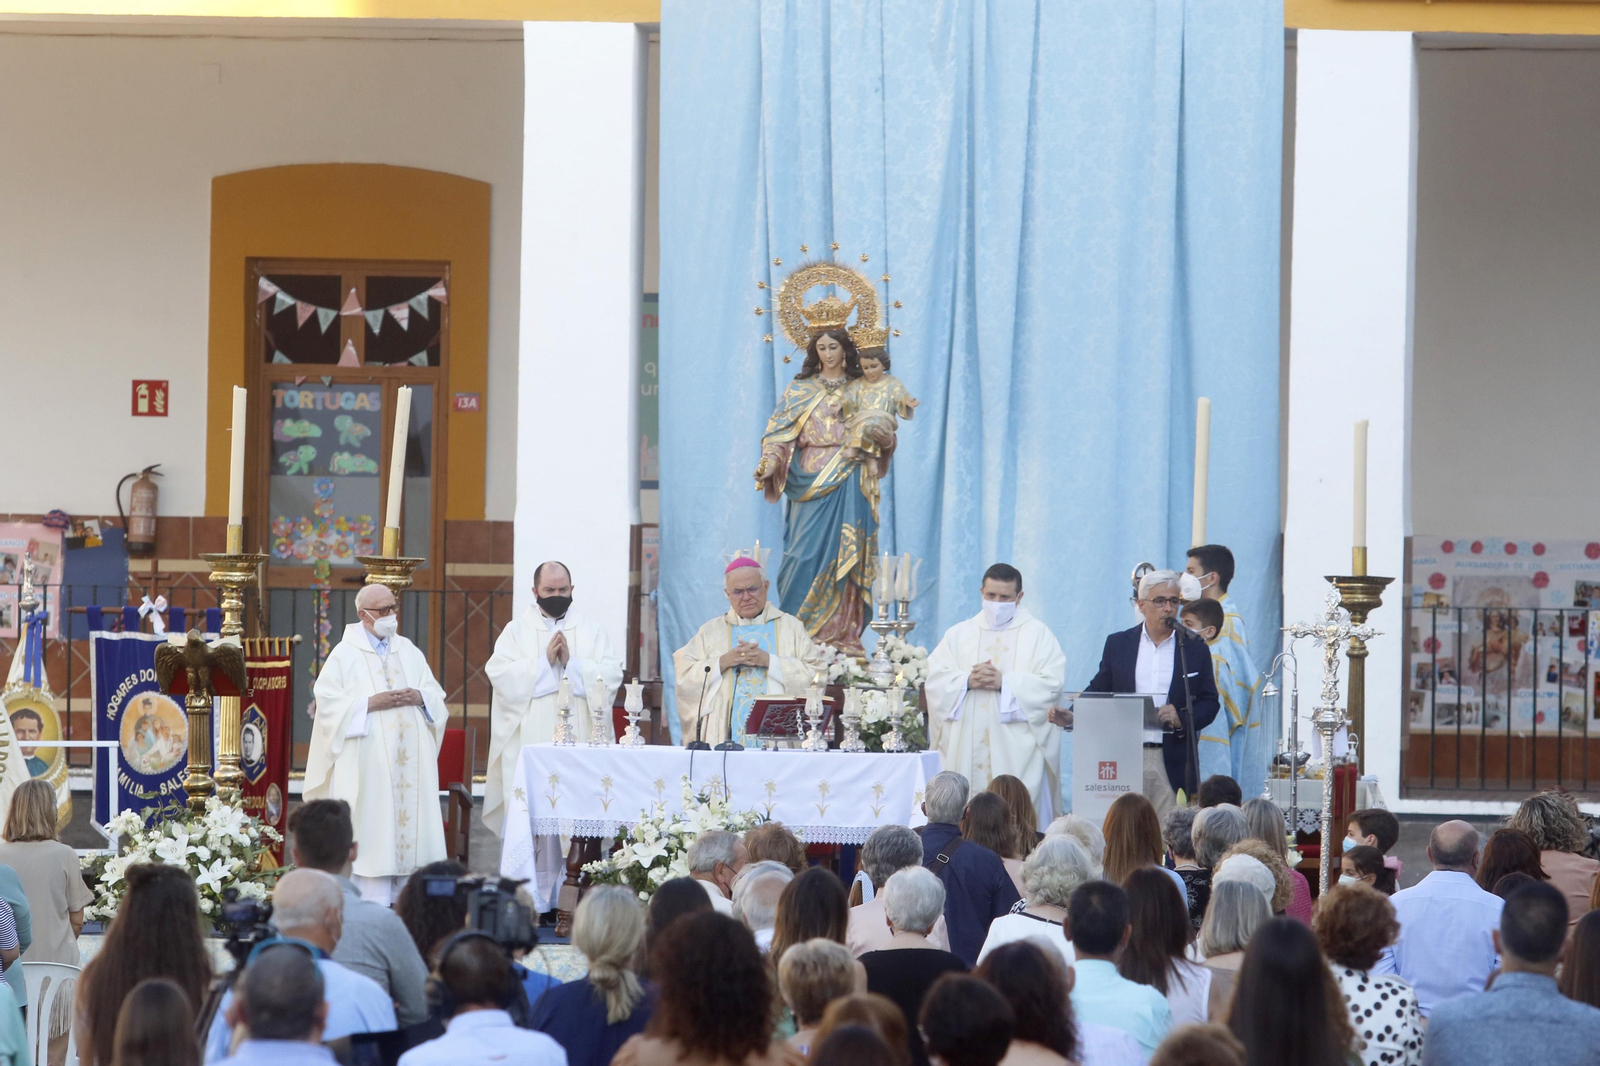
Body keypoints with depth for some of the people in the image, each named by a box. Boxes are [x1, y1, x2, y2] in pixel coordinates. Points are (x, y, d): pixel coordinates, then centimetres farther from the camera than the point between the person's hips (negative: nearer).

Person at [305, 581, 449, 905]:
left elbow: (436, 695, 16)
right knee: (373, 828, -8)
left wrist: (420, 697, -7)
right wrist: (371, 703, -17)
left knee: (410, 818, 1)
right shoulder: (345, 655, 0)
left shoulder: (409, 652, 15)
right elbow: (328, 702, -8)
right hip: (367, 763, -5)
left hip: (409, 758, 5)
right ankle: (373, 901, -7)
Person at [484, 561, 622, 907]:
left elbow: (611, 675, 2)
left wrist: (571, 662, -9)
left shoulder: (592, 630, 13)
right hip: (529, 742, -1)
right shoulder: (517, 630, 10)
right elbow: (499, 672, -4)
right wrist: (545, 660, -9)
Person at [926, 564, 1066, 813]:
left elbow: (1051, 683, -4)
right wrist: (967, 681, -13)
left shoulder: (1038, 634, 10)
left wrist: (1005, 682, -14)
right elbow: (935, 680, 6)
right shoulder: (958, 634, 17)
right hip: (966, 752, 2)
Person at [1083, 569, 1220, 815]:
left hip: (1174, 765, -1)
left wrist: (1182, 719, -11)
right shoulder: (1118, 644, 12)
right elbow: (1098, 690, 14)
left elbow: (1210, 703, 8)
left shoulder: (1194, 649, 8)